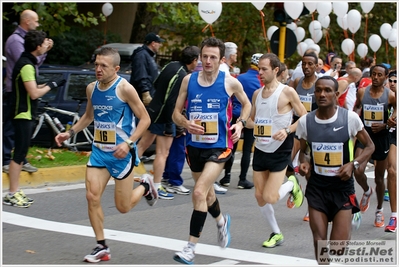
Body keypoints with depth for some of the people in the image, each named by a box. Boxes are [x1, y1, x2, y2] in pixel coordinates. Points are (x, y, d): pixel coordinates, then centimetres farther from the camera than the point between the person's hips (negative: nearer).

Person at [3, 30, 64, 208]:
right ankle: (12, 194, -4)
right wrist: (51, 85, -11)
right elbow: (34, 93, -23)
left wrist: (47, 85, 7)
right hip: (22, 115, -10)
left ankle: (15, 191, 19)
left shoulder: (27, 62, 13)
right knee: (19, 154, -7)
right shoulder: (26, 65, -19)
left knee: (21, 154, 13)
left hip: (25, 114, 10)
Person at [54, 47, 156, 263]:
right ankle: (102, 247, 6)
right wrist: (69, 133, 11)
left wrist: (128, 143, -22)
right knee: (92, 197, -7)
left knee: (123, 207, 2)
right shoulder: (91, 88, 4)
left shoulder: (124, 88, -15)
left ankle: (145, 186, 34)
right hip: (99, 150, 5)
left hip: (121, 153, -5)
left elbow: (145, 118, -12)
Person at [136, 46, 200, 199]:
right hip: (163, 117, -9)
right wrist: (169, 125, -21)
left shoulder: (171, 66, 3)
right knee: (162, 153, 0)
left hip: (153, 111, 9)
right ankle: (157, 188, 5)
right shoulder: (182, 76, -23)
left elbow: (156, 84, 15)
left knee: (143, 145, 18)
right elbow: (171, 102, -25)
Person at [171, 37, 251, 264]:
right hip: (194, 145, 4)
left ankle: (191, 247, -11)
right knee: (208, 193, 22)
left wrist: (241, 123, -6)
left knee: (199, 192, -19)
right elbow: (176, 113, 3)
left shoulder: (230, 82, -7)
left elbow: (246, 104, 12)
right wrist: (186, 123, -18)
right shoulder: (189, 80, -2)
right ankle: (222, 221, 55)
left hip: (218, 147, -4)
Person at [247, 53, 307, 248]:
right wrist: (252, 124, -5)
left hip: (280, 151, -6)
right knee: (259, 196, 5)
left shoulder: (287, 92, -10)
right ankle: (276, 233, 24)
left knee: (269, 197, -12)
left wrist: (287, 130, -21)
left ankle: (292, 184, 20)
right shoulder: (257, 94, 7)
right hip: (260, 150, 6)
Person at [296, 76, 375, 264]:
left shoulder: (350, 118, -9)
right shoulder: (305, 121, -2)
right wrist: (304, 163, -9)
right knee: (319, 243, -2)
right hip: (316, 187, 2)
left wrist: (353, 164, -14)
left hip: (342, 187, -2)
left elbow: (369, 146, 3)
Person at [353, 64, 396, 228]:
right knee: (358, 171, -19)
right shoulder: (362, 92, -1)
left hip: (381, 138, -1)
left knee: (379, 178, 10)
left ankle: (379, 210, 30)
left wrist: (384, 125, -16)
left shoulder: (390, 96, -7)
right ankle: (367, 191, 17)